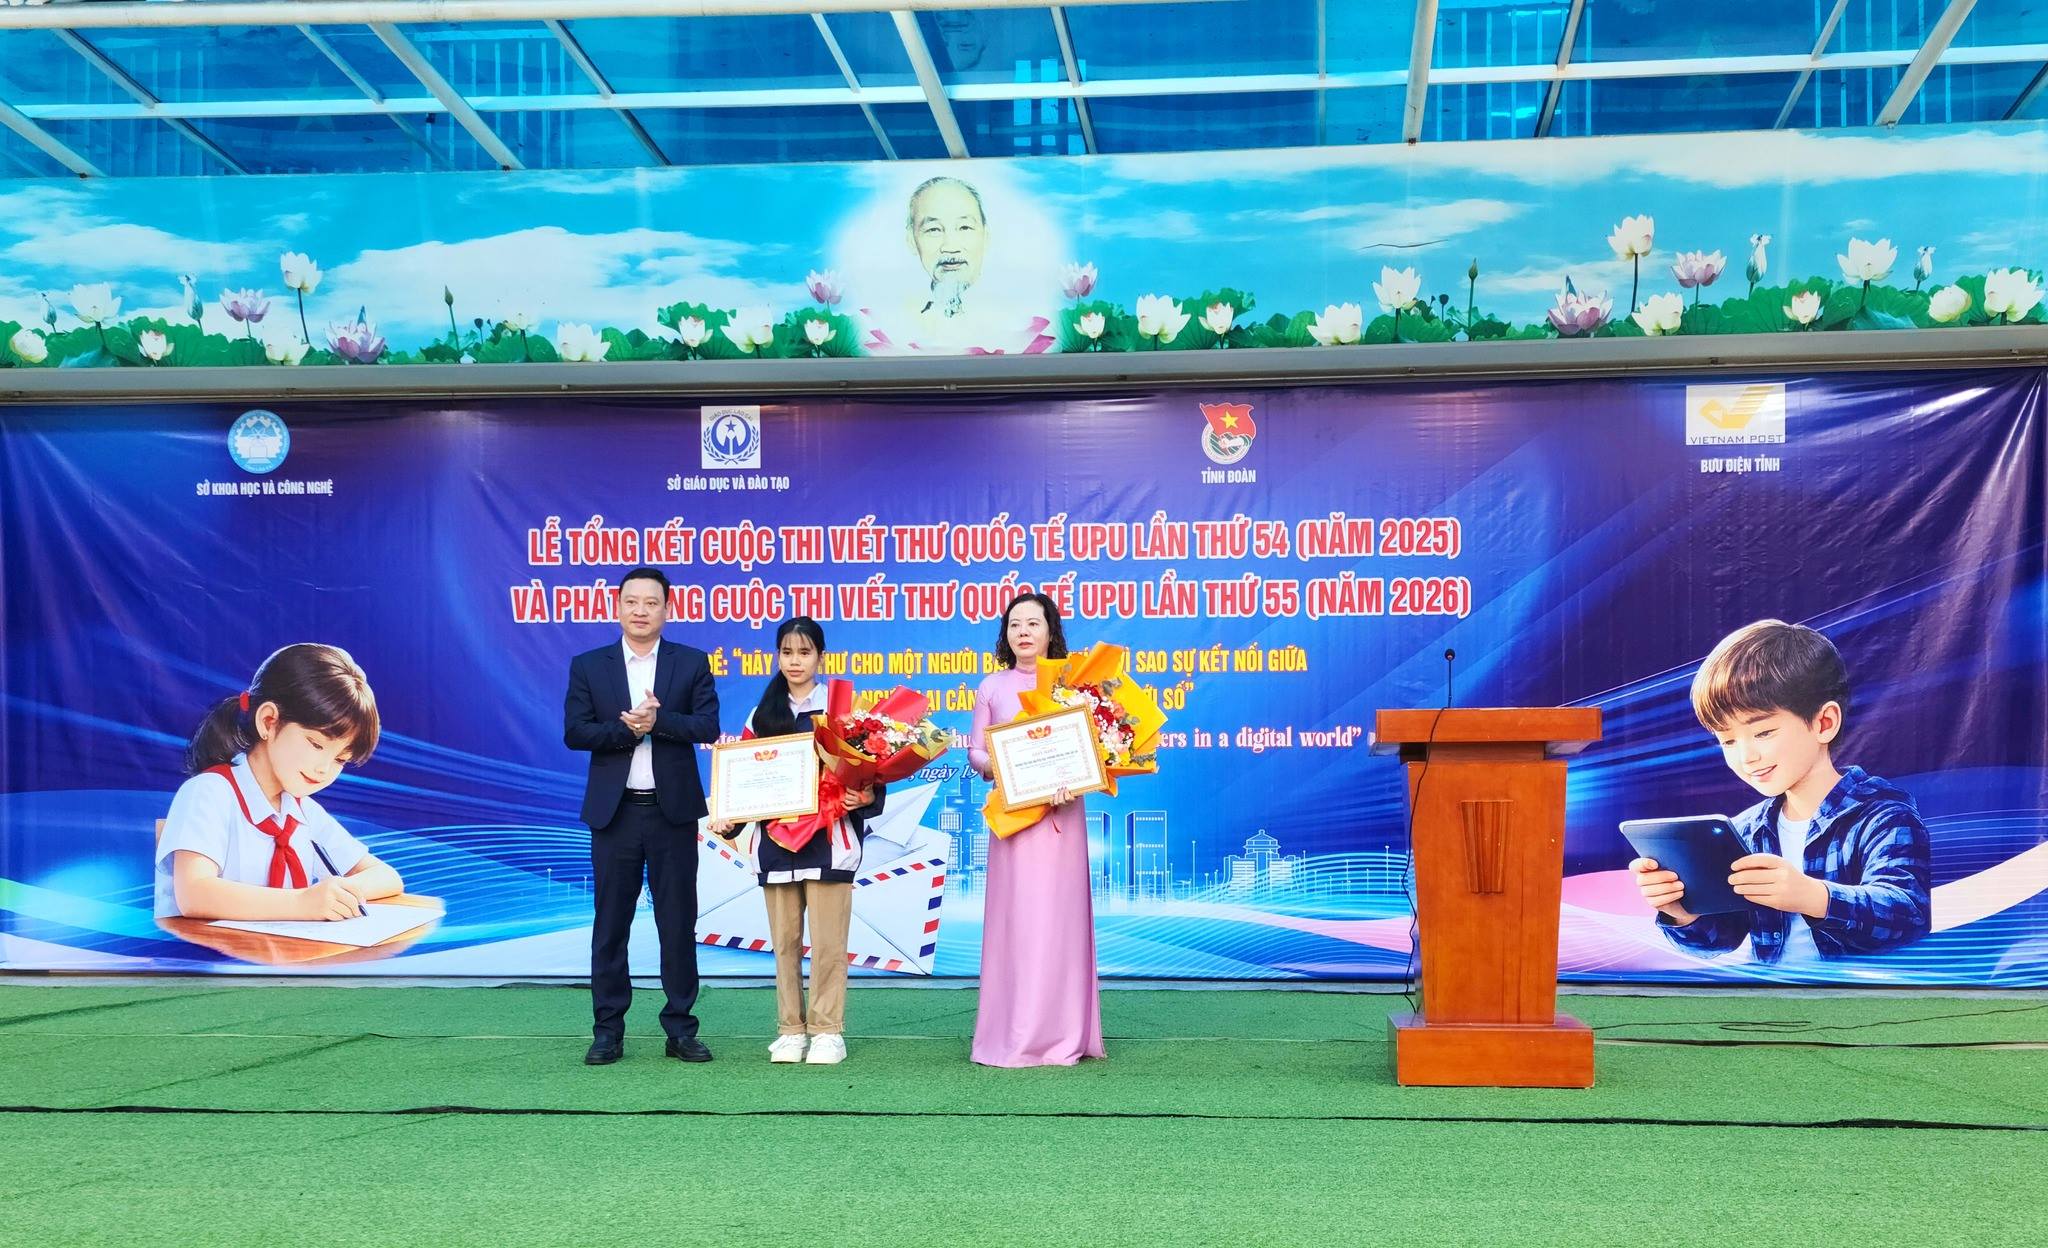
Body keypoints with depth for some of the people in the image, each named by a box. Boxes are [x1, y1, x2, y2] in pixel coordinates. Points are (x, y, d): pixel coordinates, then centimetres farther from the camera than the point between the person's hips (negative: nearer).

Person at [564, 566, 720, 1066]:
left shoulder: (692, 664, 5)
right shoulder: (588, 666, 6)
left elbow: (707, 727, -6)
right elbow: (574, 732, -3)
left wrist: (658, 720, -18)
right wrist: (626, 729, -16)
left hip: (673, 810, 0)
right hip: (614, 812, 1)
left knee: (678, 922, 4)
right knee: (610, 924, 5)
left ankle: (681, 1028, 11)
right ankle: (608, 1030, 12)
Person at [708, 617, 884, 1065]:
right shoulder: (763, 714, 12)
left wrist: (866, 796, -19)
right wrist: (727, 819, 1)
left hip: (828, 840, -4)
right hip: (776, 839, 4)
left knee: (827, 941, -4)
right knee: (784, 940, 7)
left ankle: (827, 1031, 4)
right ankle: (790, 1030, 15)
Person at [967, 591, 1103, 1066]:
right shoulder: (992, 687, 11)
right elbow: (975, 751, 10)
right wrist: (991, 766, -12)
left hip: (1060, 811, -1)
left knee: (1057, 915, -2)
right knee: (1014, 917, -1)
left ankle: (1061, 1035, 5)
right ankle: (1013, 1036, 4)